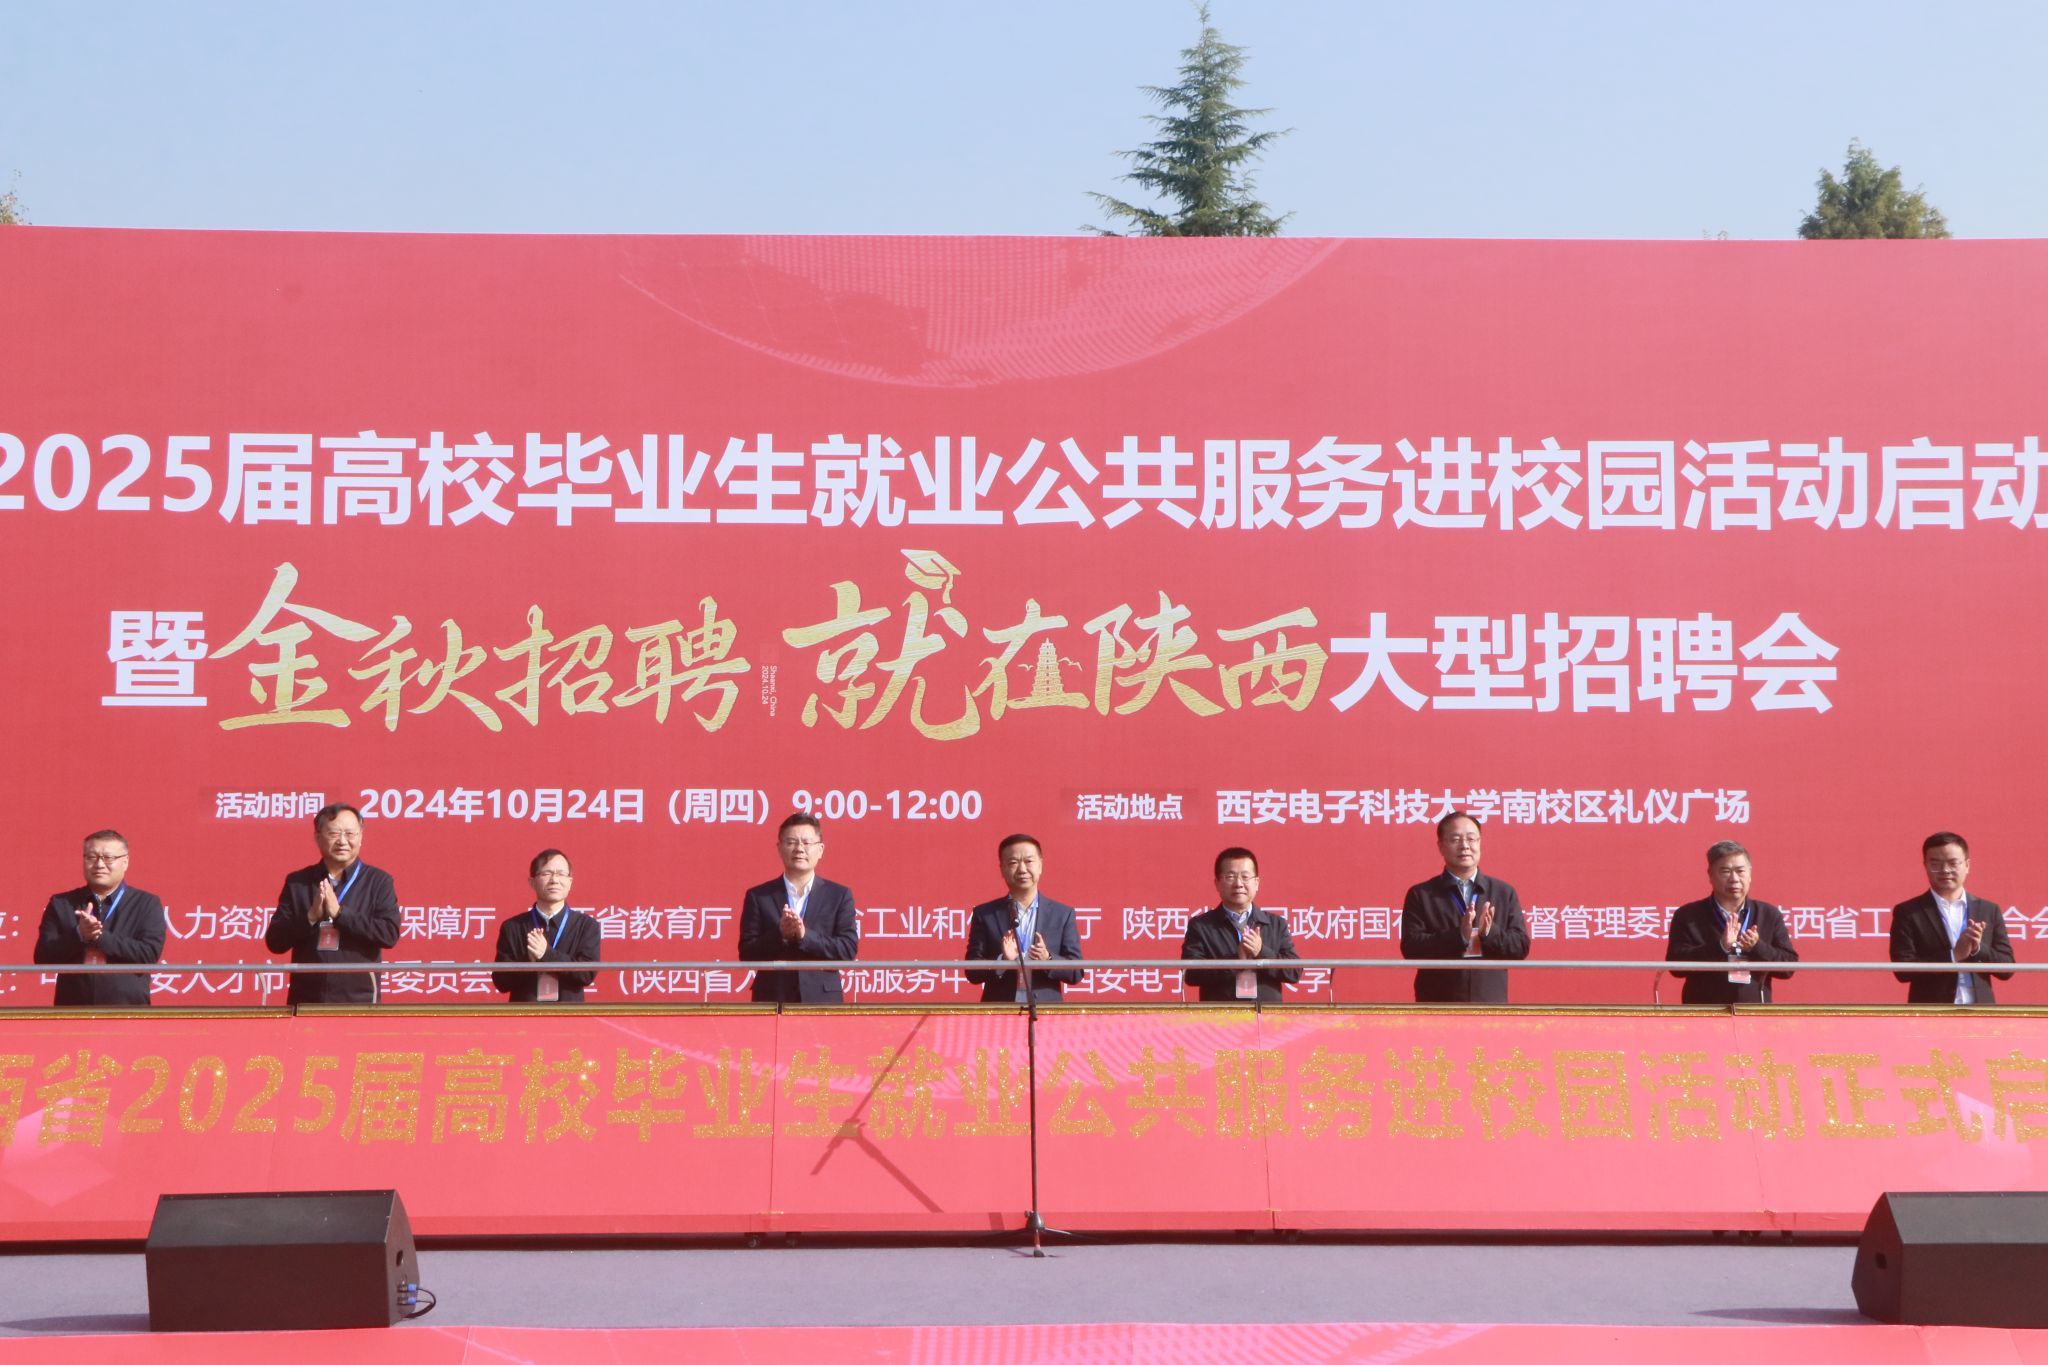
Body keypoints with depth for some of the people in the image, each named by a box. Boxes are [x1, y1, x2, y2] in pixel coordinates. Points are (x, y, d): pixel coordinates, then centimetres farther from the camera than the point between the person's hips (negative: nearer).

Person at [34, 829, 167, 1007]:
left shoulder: (147, 904, 5)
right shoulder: (61, 904, 10)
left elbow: (149, 953, -8)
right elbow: (43, 957, 2)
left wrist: (100, 936, -15)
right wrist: (79, 935, -14)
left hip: (127, 1010, -1)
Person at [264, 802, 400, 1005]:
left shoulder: (378, 881, 2)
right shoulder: (297, 882, 8)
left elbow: (389, 934, -10)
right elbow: (274, 942, 3)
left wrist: (339, 912, -15)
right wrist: (311, 917, -13)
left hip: (359, 1001, -2)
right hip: (305, 1001, 2)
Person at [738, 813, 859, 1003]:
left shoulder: (839, 896, 7)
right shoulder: (758, 896, 7)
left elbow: (848, 950, -3)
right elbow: (746, 954, 1)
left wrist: (804, 935, -15)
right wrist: (779, 934, -16)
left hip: (822, 1001, 0)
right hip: (772, 1000, 0)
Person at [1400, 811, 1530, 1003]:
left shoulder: (1505, 893, 12)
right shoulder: (1420, 895, 5)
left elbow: (1521, 947, 6)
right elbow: (1410, 948, -6)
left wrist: (1490, 932, -14)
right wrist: (1459, 935, -19)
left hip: (1491, 1004, 2)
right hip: (1437, 1005, -2)